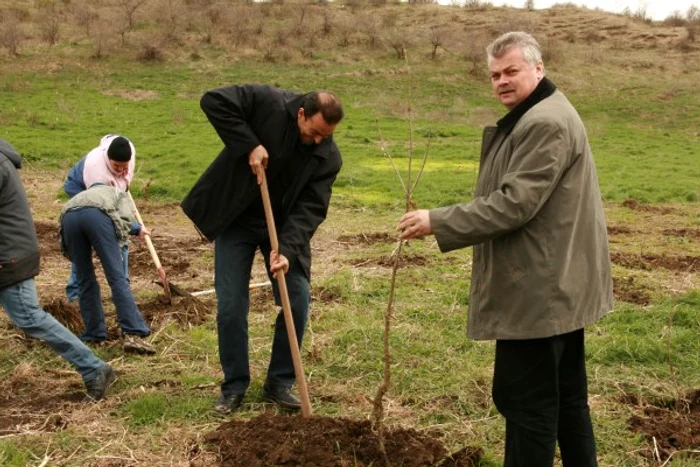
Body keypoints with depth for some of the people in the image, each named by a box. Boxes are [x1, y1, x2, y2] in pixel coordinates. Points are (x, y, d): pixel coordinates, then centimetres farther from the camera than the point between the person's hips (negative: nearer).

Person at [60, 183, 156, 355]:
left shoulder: (87, 193, 47)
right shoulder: (120, 194, 34)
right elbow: (125, 218, 12)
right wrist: (137, 228, 31)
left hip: (68, 216, 4)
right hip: (98, 214, -4)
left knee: (85, 281, 15)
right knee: (117, 278, -5)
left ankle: (94, 334, 17)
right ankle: (133, 334, -12)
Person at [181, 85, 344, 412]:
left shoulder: (328, 157, -13)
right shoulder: (267, 102, -19)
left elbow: (310, 208, -17)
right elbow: (213, 100, -24)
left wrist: (288, 249, -31)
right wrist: (249, 144, -29)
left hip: (285, 226, 2)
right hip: (236, 220, -2)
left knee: (298, 301, -5)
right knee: (231, 306, -5)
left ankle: (279, 382, 13)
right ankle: (234, 386, 11)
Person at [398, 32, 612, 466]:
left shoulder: (545, 123, -18)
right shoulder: (537, 116, 18)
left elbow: (513, 203, -24)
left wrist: (438, 221, -21)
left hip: (540, 289, -11)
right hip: (560, 283, 11)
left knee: (526, 400, -3)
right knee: (566, 396, 19)